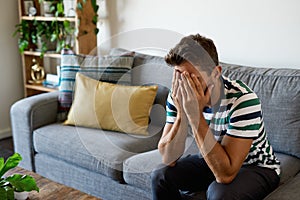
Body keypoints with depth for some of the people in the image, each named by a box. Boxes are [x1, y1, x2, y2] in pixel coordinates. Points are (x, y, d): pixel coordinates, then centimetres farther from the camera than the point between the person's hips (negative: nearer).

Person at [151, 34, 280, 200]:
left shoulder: (243, 99, -33)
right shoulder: (178, 96, -17)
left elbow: (225, 174, -37)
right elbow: (168, 159, -19)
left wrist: (195, 114, -41)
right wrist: (182, 113, -33)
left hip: (257, 167, -5)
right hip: (211, 161, 5)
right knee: (161, 175, -13)